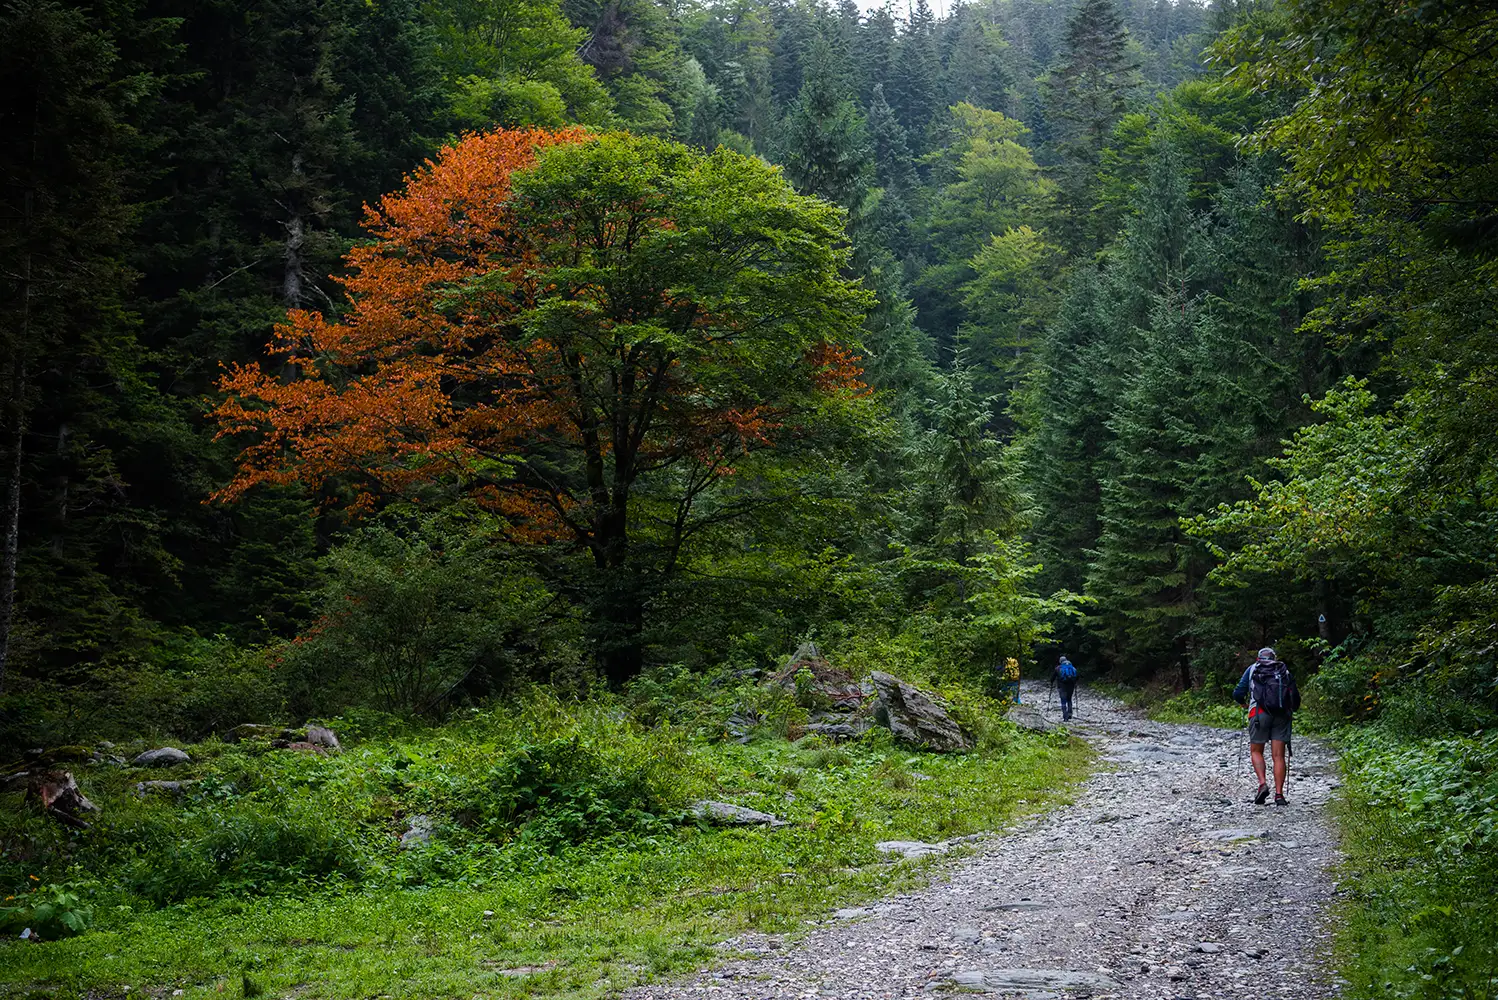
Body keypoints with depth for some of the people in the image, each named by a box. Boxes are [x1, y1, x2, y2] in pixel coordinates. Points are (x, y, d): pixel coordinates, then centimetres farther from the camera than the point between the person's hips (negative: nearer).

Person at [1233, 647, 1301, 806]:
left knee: (1256, 751, 11)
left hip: (1259, 713, -1)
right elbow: (1296, 698, 13)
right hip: (1282, 715, 1)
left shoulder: (1252, 668, 16)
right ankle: (1279, 794, -4)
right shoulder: (1284, 670, 20)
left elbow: (1238, 693, 7)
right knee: (1279, 756, 3)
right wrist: (1290, 709, 32)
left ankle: (1263, 784, -9)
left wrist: (1243, 701, 28)